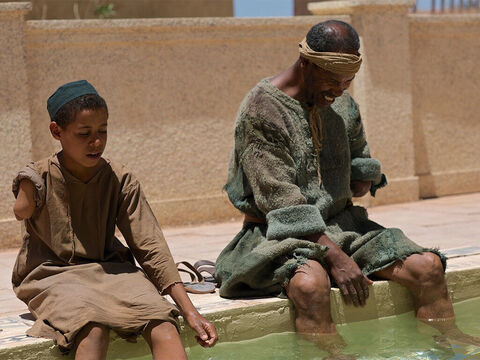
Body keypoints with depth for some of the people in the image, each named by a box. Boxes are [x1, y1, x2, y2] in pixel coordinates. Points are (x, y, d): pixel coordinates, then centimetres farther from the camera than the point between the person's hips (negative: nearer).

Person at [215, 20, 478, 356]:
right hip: (282, 234, -6)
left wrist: (366, 178, -2)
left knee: (427, 265, -14)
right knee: (311, 285, -40)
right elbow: (280, 201, -19)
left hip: (341, 224, 6)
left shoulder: (344, 106, 9)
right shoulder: (261, 110, -13)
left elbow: (363, 173, 24)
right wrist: (335, 256, -24)